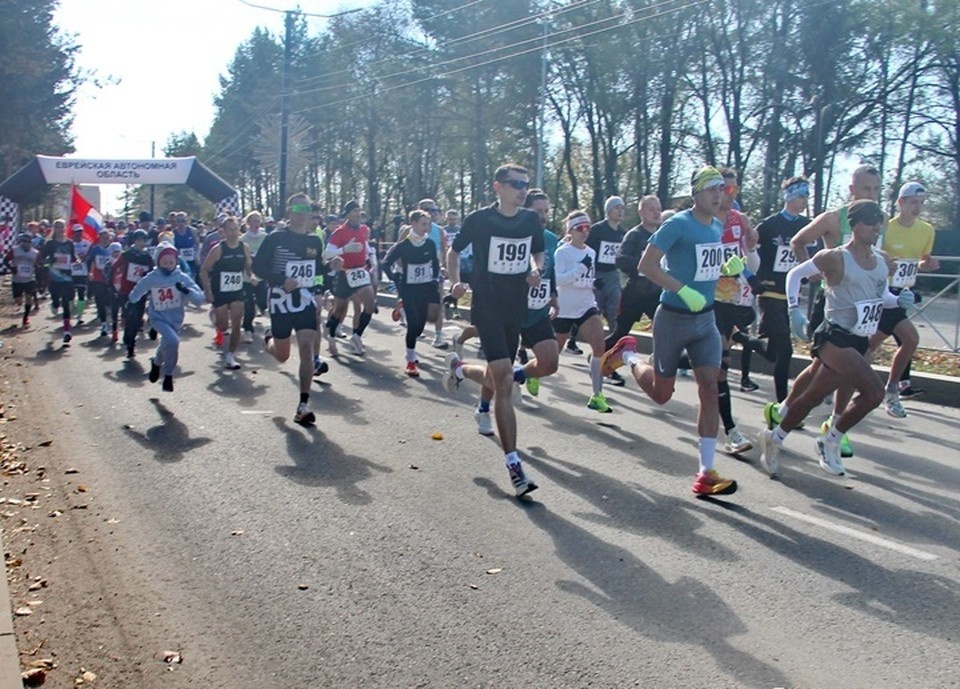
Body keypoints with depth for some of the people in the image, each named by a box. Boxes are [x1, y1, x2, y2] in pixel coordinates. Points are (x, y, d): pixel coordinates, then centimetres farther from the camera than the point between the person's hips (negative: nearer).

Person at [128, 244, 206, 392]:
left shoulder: (182, 278, -10)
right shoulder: (151, 278, -10)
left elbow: (200, 298, -18)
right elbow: (133, 297, 4)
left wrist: (186, 290, -30)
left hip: (176, 320, 3)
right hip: (158, 318, -3)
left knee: (167, 346, 22)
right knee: (173, 341, -28)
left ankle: (156, 362, 56)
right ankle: (168, 376, -7)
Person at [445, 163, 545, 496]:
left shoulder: (531, 220, 4)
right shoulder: (479, 220, -8)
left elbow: (539, 253, 20)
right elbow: (453, 252, 6)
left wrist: (537, 270, -2)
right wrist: (455, 282, -10)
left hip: (516, 308, 6)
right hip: (487, 306, -6)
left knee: (497, 379, 16)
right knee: (504, 381, -16)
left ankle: (458, 367, 50)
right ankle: (513, 464, -13)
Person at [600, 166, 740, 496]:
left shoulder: (717, 227, 8)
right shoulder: (678, 225, -14)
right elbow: (646, 264, -19)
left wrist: (725, 268, 1)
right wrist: (684, 290, -28)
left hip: (705, 319, 6)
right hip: (674, 318, -6)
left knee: (710, 388, -7)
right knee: (661, 393, 8)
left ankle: (706, 474, -4)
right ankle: (628, 355, 39)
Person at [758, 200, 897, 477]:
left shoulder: (882, 260, 10)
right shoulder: (836, 257, -11)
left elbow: (882, 295, 22)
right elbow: (795, 273, -4)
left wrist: (898, 300, 1)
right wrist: (794, 309, -14)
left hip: (858, 342, 7)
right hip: (836, 337, -7)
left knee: (812, 397, 12)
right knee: (873, 391, -17)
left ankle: (774, 438, 29)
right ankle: (830, 441, 2)